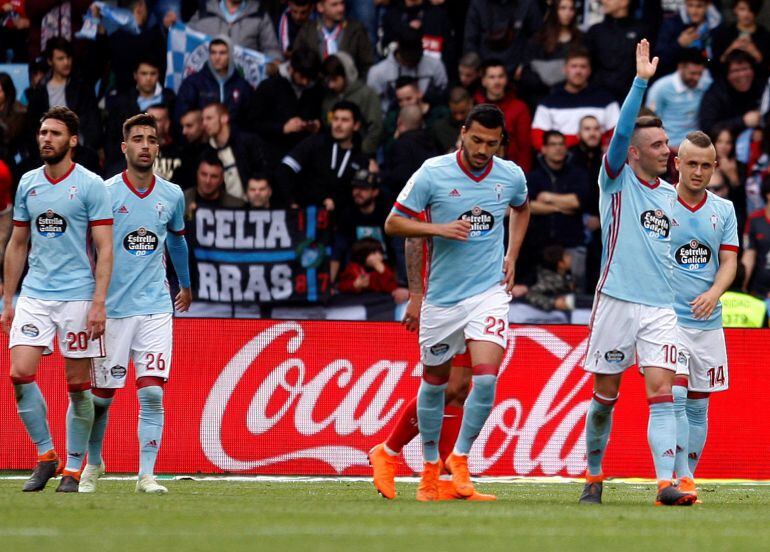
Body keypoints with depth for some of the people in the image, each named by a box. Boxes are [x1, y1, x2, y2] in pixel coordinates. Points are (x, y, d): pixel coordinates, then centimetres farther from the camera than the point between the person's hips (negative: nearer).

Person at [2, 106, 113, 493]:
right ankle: (45, 456, 5)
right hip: (34, 295, 4)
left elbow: (104, 248, -6)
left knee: (78, 385, 1)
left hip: (77, 297, -4)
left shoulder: (90, 185, -4)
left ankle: (73, 469, 11)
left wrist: (99, 304, -14)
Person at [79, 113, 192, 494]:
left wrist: (186, 285, 37)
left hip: (156, 307, 2)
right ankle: (93, 464, 29)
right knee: (101, 396, 6)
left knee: (152, 393, -10)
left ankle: (147, 474, -6)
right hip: (112, 308, -2)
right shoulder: (105, 193, -7)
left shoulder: (172, 195, 5)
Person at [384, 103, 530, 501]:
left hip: (489, 290, 1)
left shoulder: (511, 176, 0)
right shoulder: (433, 174, -9)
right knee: (434, 382, 11)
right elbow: (393, 223, -5)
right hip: (442, 295, -1)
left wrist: (512, 254, 10)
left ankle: (460, 460, 2)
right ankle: (430, 466, 29)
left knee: (486, 378, -16)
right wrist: (439, 229, -20)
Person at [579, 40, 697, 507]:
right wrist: (642, 82, -25)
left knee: (662, 392, -10)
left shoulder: (670, 195, 15)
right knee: (605, 395, 5)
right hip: (617, 300, -4)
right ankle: (594, 477, 21)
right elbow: (621, 131, -17)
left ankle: (666, 483, -19)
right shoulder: (617, 179, 0)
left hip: (661, 306, 4)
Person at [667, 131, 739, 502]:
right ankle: (680, 478, -19)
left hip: (708, 321, 4)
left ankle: (687, 477, 15)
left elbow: (729, 261, 4)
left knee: (698, 406, 7)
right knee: (675, 395, -17)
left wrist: (714, 293, -15)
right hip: (666, 318, -4)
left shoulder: (724, 210, 9)